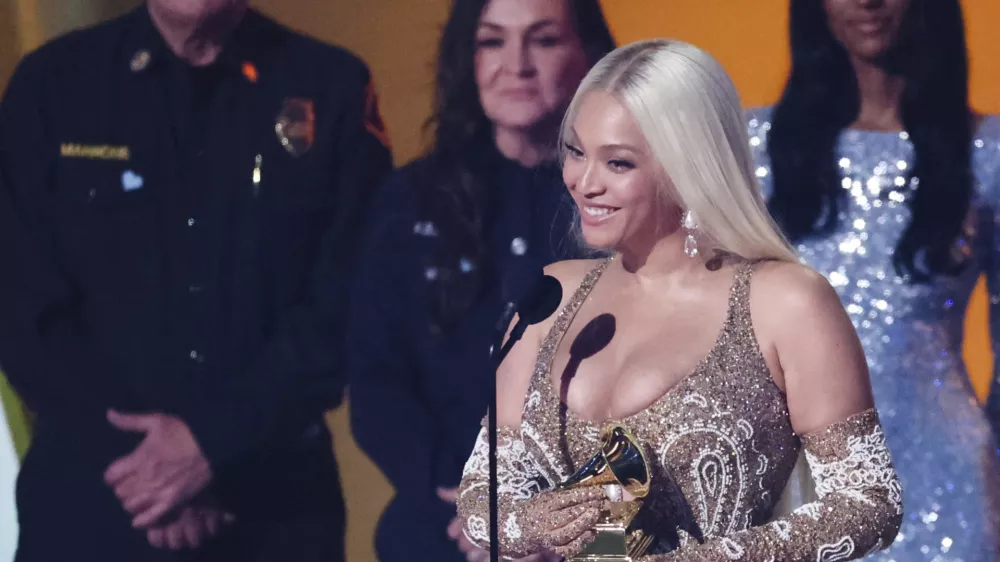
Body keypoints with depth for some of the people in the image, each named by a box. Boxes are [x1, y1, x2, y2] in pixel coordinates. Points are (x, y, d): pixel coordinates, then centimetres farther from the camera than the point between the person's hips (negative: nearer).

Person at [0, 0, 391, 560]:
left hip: (276, 499, 0)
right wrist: (129, 458, -12)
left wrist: (217, 438, -15)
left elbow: (352, 301, -6)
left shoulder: (331, 87, -1)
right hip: (89, 499, 0)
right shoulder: (51, 83, 1)